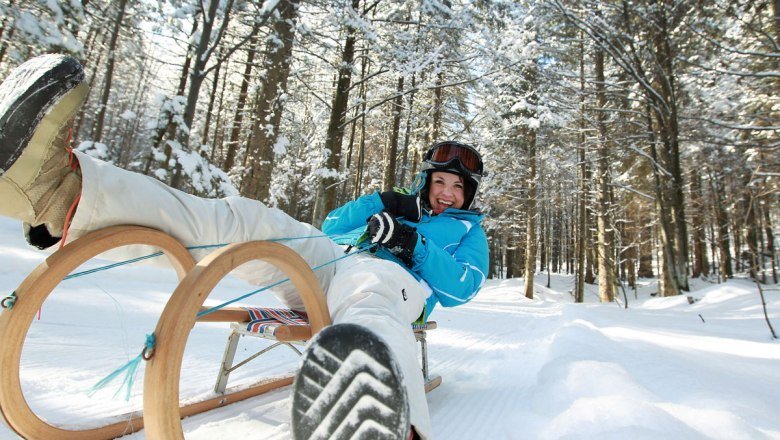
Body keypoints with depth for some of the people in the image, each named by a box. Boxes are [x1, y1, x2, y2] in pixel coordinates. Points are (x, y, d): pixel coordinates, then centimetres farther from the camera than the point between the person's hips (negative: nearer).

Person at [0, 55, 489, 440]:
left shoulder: (468, 232, 28)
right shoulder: (398, 207, 36)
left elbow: (461, 289, 6)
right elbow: (333, 227, 24)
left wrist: (413, 244, -9)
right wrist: (378, 203, 8)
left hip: (396, 281, -5)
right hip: (331, 262, 5)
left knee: (369, 287, -45)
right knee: (248, 219, -19)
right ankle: (66, 193, -33)